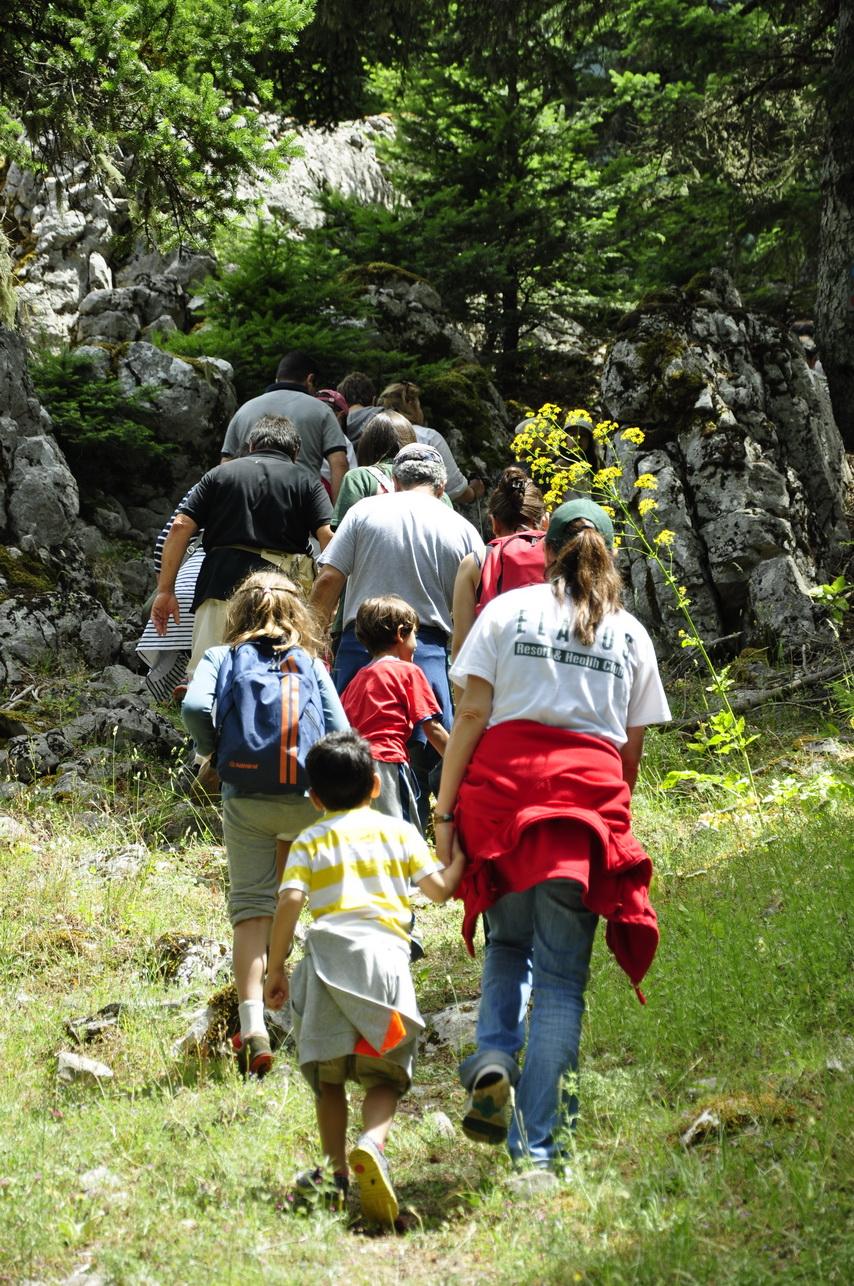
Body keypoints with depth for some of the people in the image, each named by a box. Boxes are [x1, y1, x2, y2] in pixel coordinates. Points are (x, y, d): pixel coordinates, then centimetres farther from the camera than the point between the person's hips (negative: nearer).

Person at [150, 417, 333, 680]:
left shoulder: (219, 473, 17)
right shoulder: (307, 482, 13)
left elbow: (180, 527, 7)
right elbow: (328, 537, -2)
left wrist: (165, 589, 8)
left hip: (221, 588, 0)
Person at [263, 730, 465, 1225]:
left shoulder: (310, 841, 14)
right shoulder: (399, 831, 16)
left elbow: (291, 900, -1)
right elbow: (440, 888, 11)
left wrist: (276, 967, 3)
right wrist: (461, 854, 29)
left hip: (328, 954, 0)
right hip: (386, 952, 0)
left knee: (328, 1075, 13)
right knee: (385, 1075, 3)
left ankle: (336, 1171, 8)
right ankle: (371, 1145, -24)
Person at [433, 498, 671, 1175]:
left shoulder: (508, 609, 10)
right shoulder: (631, 634, 15)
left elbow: (471, 714, 1)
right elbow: (632, 750, 14)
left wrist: (445, 809, 1)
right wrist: (614, 815, 27)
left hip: (502, 786, 0)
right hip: (590, 794, 0)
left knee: (509, 942, 22)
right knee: (561, 975, 3)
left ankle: (493, 1057, -4)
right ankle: (537, 1146, -1)